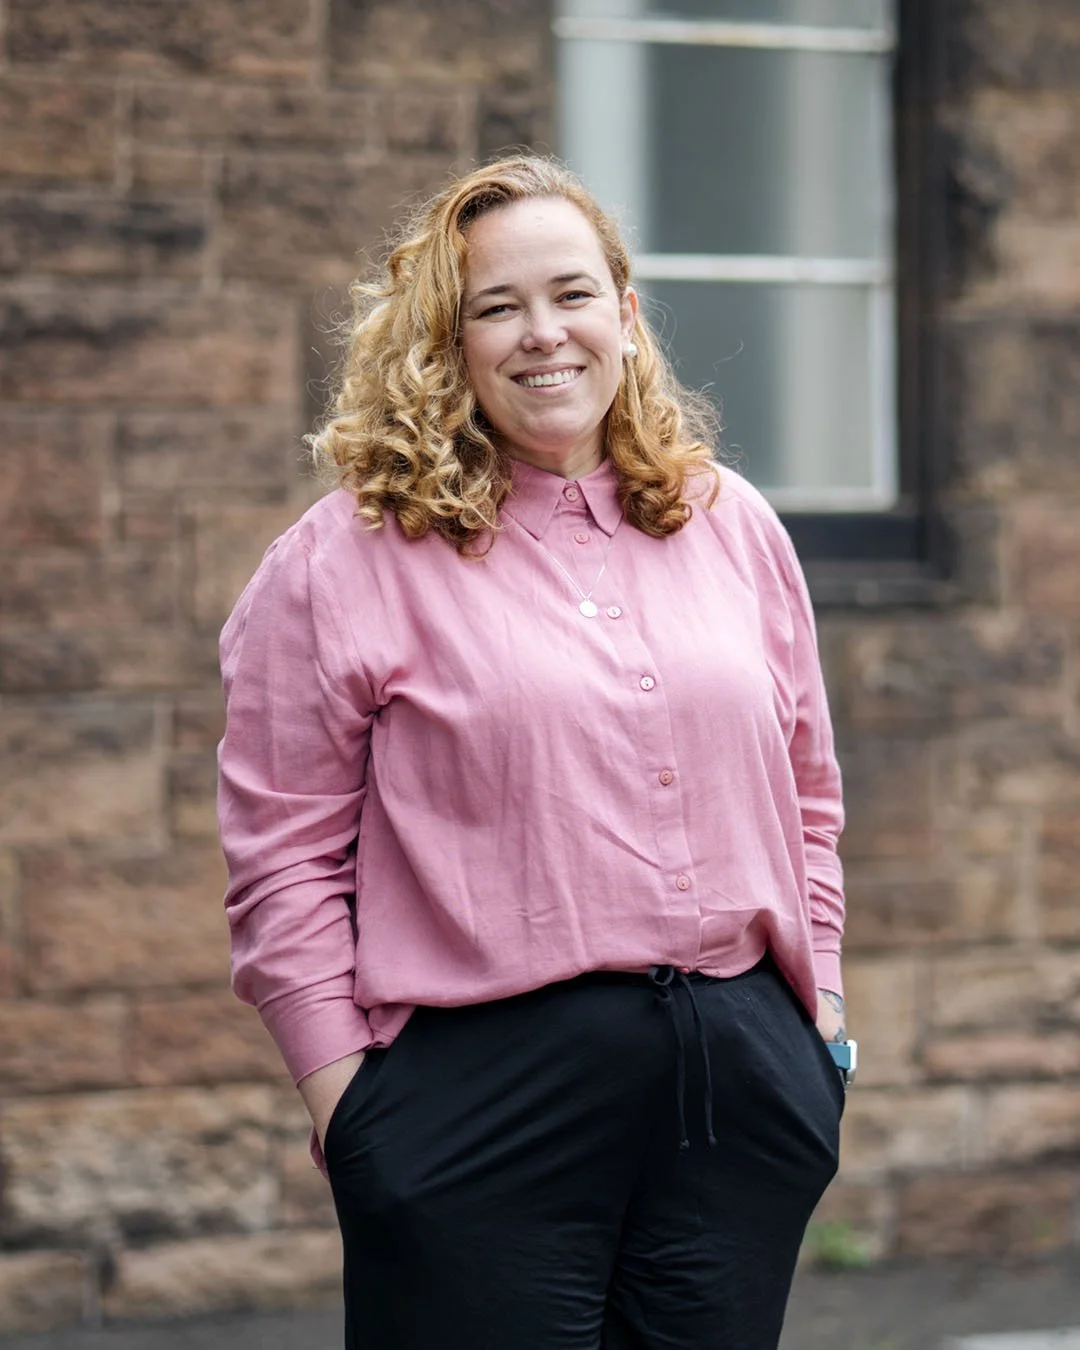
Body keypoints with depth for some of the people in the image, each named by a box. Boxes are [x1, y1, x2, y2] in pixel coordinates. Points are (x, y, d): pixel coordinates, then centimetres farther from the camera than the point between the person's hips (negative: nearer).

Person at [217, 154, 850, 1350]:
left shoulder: (732, 524, 13)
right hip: (483, 1093, -4)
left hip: (741, 1073, 4)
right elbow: (284, 857, -3)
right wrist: (341, 1087, -8)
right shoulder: (345, 562, -1)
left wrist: (818, 1008, 12)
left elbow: (804, 797, 19)